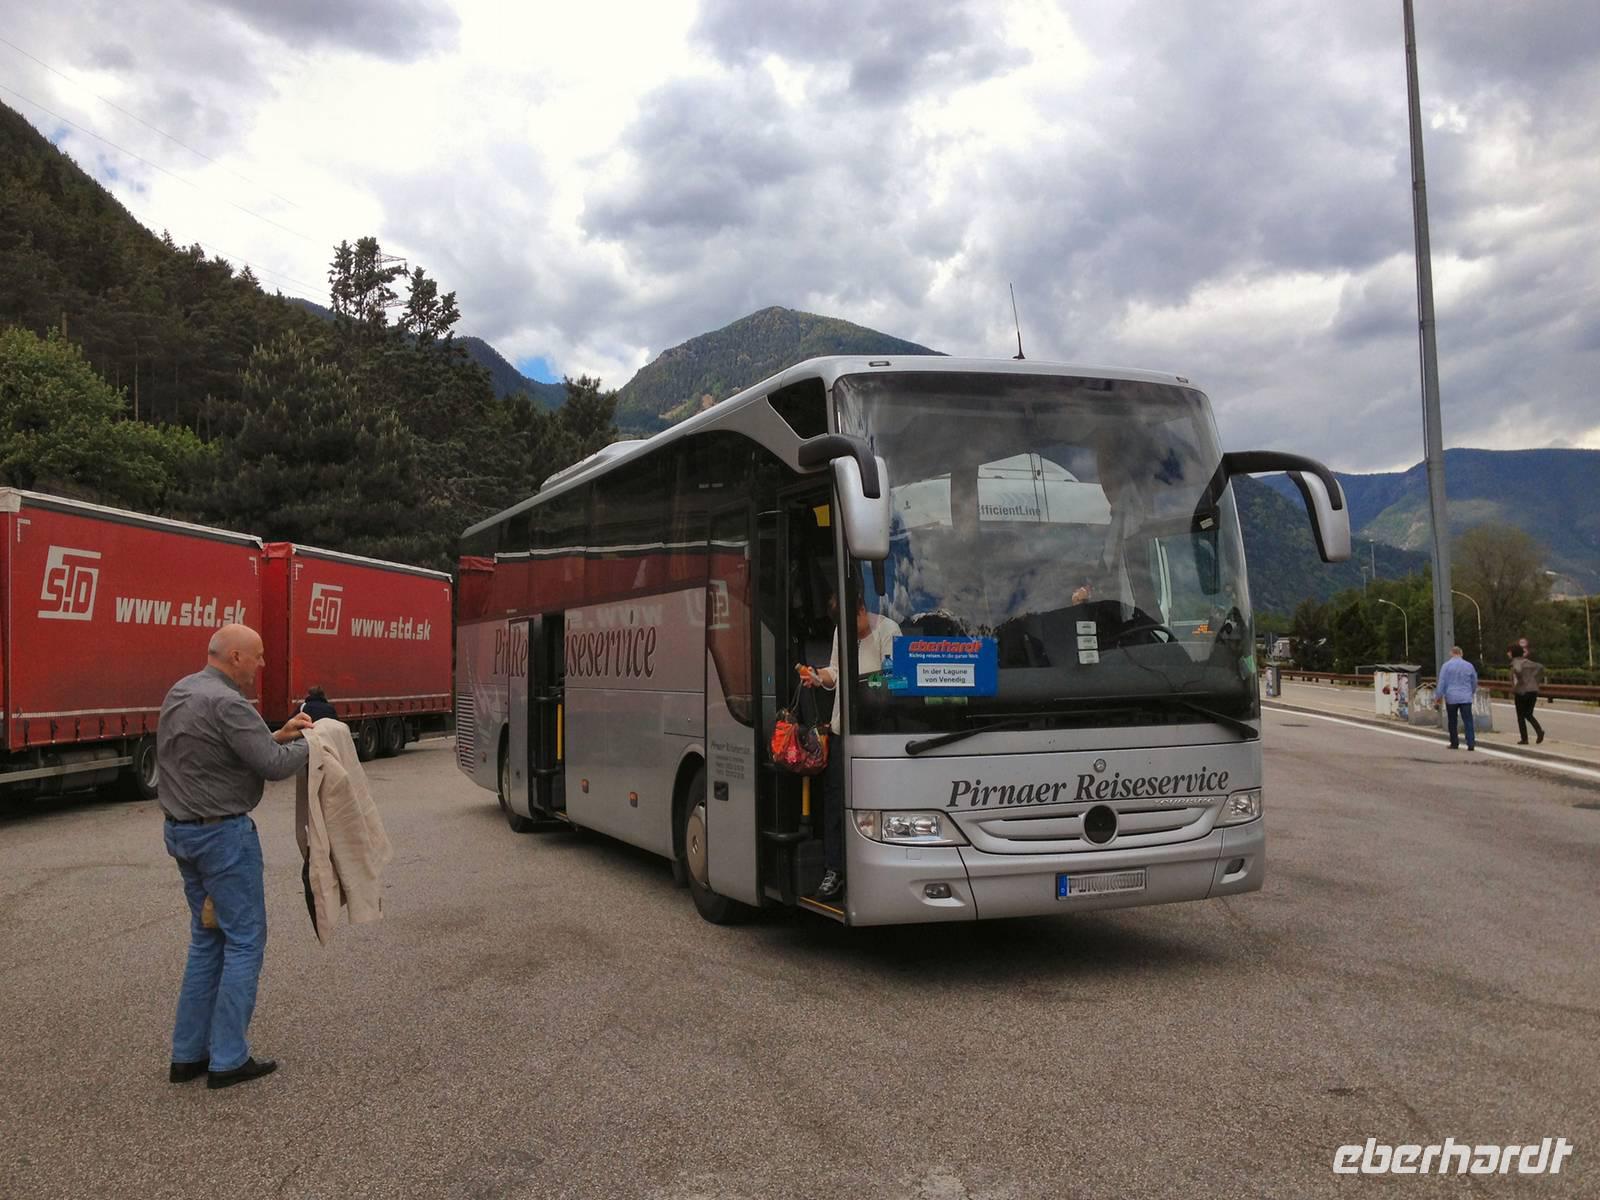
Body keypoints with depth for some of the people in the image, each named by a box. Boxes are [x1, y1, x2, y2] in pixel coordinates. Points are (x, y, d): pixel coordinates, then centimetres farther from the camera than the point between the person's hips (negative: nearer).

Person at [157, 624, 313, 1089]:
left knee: (208, 940, 17)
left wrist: (279, 735, 6)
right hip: (223, 834, -10)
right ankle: (228, 1059, 6)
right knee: (245, 941, 1)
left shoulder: (180, 692, 10)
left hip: (182, 831, 10)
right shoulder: (226, 703, -21)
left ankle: (188, 1054, 21)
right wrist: (307, 744, -3)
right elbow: (274, 765, -20)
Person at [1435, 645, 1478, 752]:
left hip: (1451, 698, -1)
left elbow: (1442, 682, -5)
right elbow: (1474, 682, 17)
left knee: (1452, 722, 9)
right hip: (1466, 698, 1)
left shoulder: (1446, 666, -4)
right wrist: (1472, 693, 33)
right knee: (1468, 721, -2)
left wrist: (1440, 696, 3)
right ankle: (1471, 744, -10)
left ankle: (1454, 743, 14)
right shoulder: (1469, 665, 5)